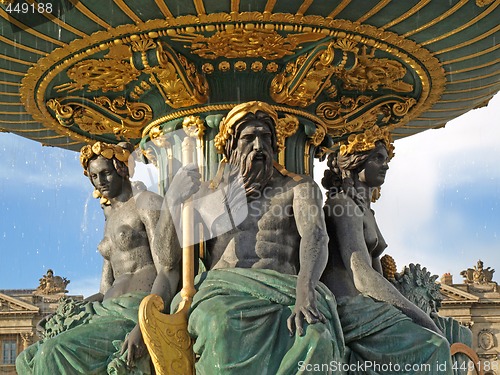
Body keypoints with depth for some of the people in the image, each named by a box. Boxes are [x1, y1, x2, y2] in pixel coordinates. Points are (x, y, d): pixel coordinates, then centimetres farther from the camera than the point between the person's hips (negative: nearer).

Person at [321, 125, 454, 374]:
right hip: (349, 308, -9)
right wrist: (418, 316, -19)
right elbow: (364, 277, -19)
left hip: (368, 306, 9)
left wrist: (418, 314, 5)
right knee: (433, 347, -21)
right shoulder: (344, 206, -7)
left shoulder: (365, 210, 23)